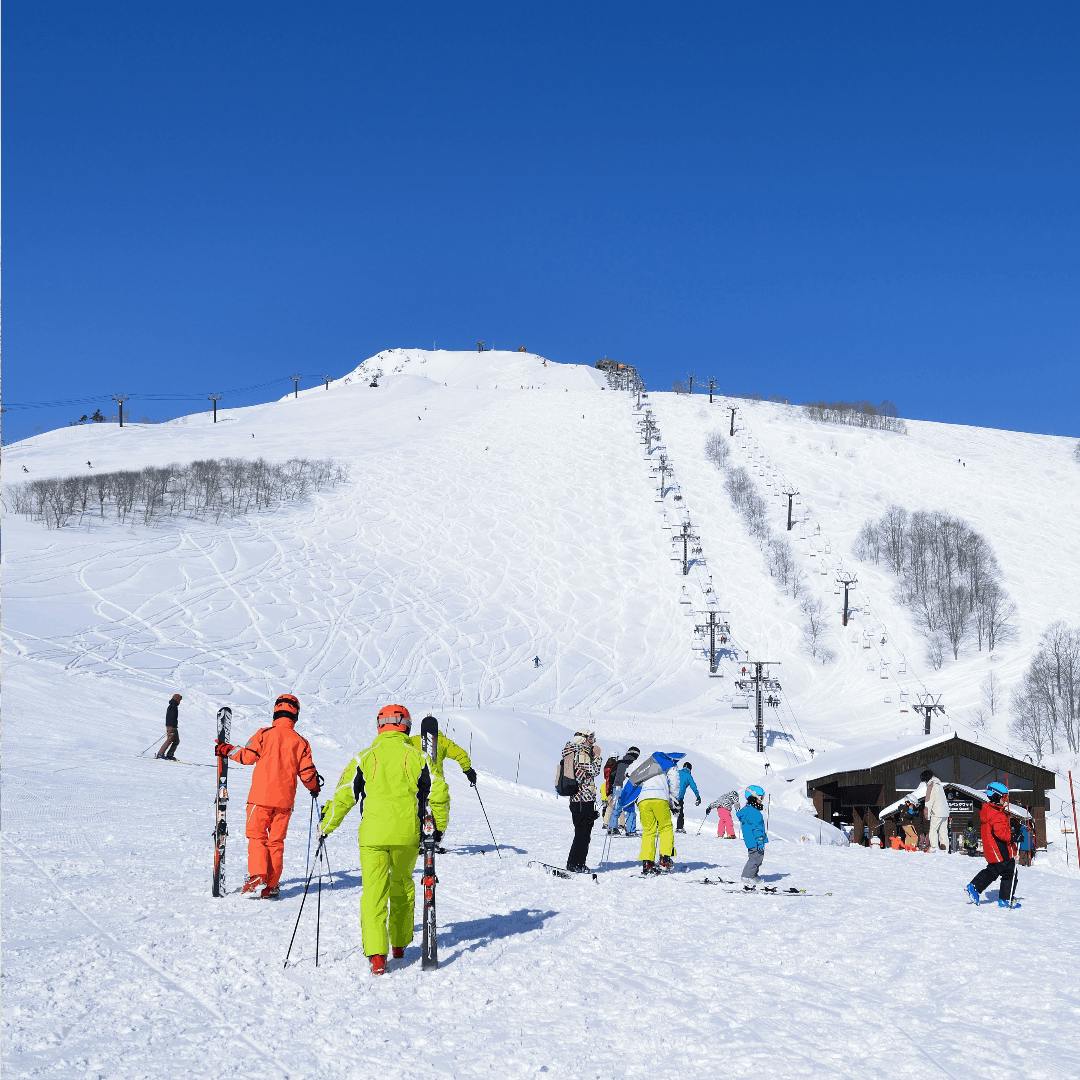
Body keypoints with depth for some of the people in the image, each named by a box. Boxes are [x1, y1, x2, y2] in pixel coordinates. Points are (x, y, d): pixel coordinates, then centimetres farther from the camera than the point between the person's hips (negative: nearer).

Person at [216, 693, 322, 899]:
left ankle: (257, 877, -12)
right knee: (276, 841, 9)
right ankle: (271, 886, 9)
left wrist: (228, 750, 16)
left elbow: (248, 755, -2)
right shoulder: (300, 742, 2)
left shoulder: (264, 734, -4)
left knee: (256, 836, 5)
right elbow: (307, 773, 3)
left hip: (261, 797, -2)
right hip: (285, 800, 2)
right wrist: (315, 787, 24)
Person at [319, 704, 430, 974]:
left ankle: (376, 953, -15)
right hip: (407, 834, 2)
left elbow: (344, 795, 5)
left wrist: (325, 826, 16)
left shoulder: (365, 757, 2)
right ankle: (400, 944, 31)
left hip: (372, 834, -1)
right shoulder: (417, 757, 4)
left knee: (373, 892, -1)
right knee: (403, 887, 21)